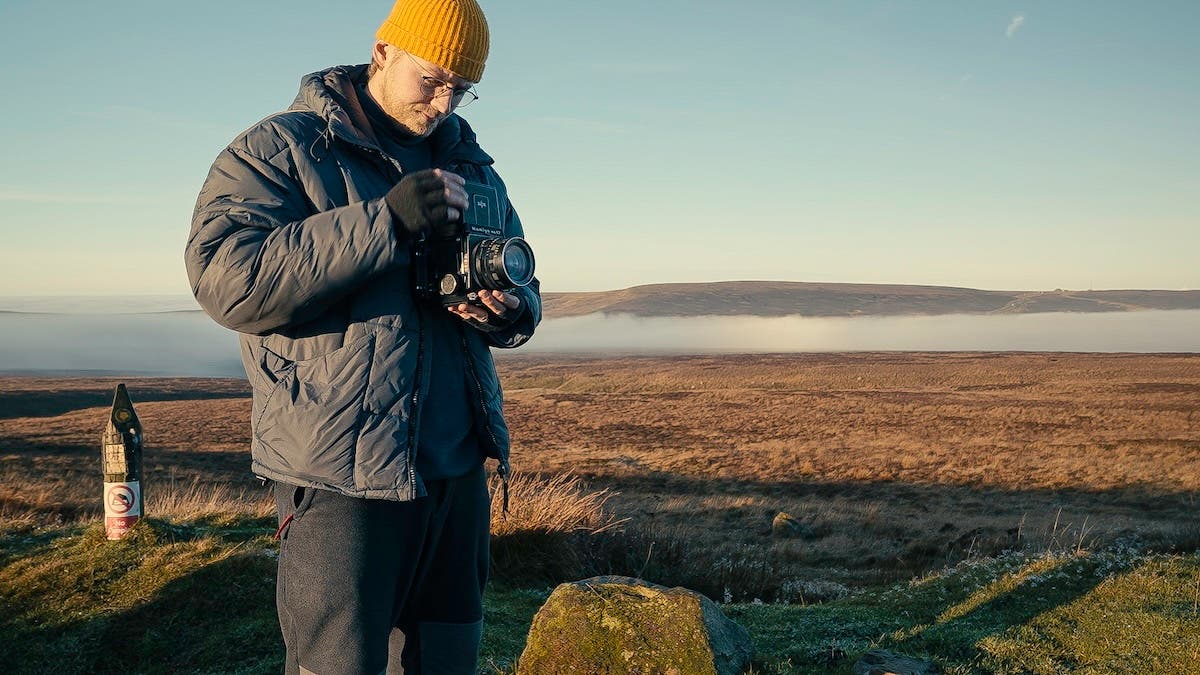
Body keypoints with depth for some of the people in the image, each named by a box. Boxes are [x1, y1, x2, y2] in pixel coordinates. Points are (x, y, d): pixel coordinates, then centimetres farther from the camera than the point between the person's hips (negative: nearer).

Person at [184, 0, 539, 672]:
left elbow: (521, 286, 20)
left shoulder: (469, 164, 15)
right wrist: (387, 221, -25)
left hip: (460, 468, 6)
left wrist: (513, 311, -7)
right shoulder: (279, 149, -3)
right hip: (342, 479, -6)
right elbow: (227, 278, -19)